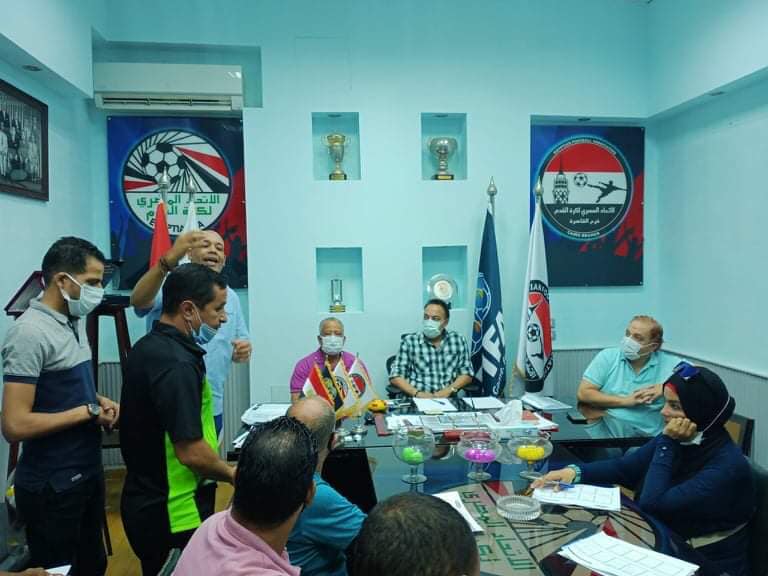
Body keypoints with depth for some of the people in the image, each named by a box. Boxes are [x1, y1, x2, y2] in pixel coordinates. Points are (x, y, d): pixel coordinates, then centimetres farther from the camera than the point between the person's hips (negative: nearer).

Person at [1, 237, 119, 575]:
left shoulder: (75, 321, 6)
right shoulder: (29, 332, -22)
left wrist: (98, 401, 0)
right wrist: (89, 411, -18)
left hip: (88, 472, 8)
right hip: (52, 486, -8)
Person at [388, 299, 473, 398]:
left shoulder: (458, 340, 9)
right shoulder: (409, 341, 2)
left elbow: (467, 374, 10)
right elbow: (395, 376, 0)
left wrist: (449, 390, -8)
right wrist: (417, 393, -15)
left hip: (447, 399, 1)